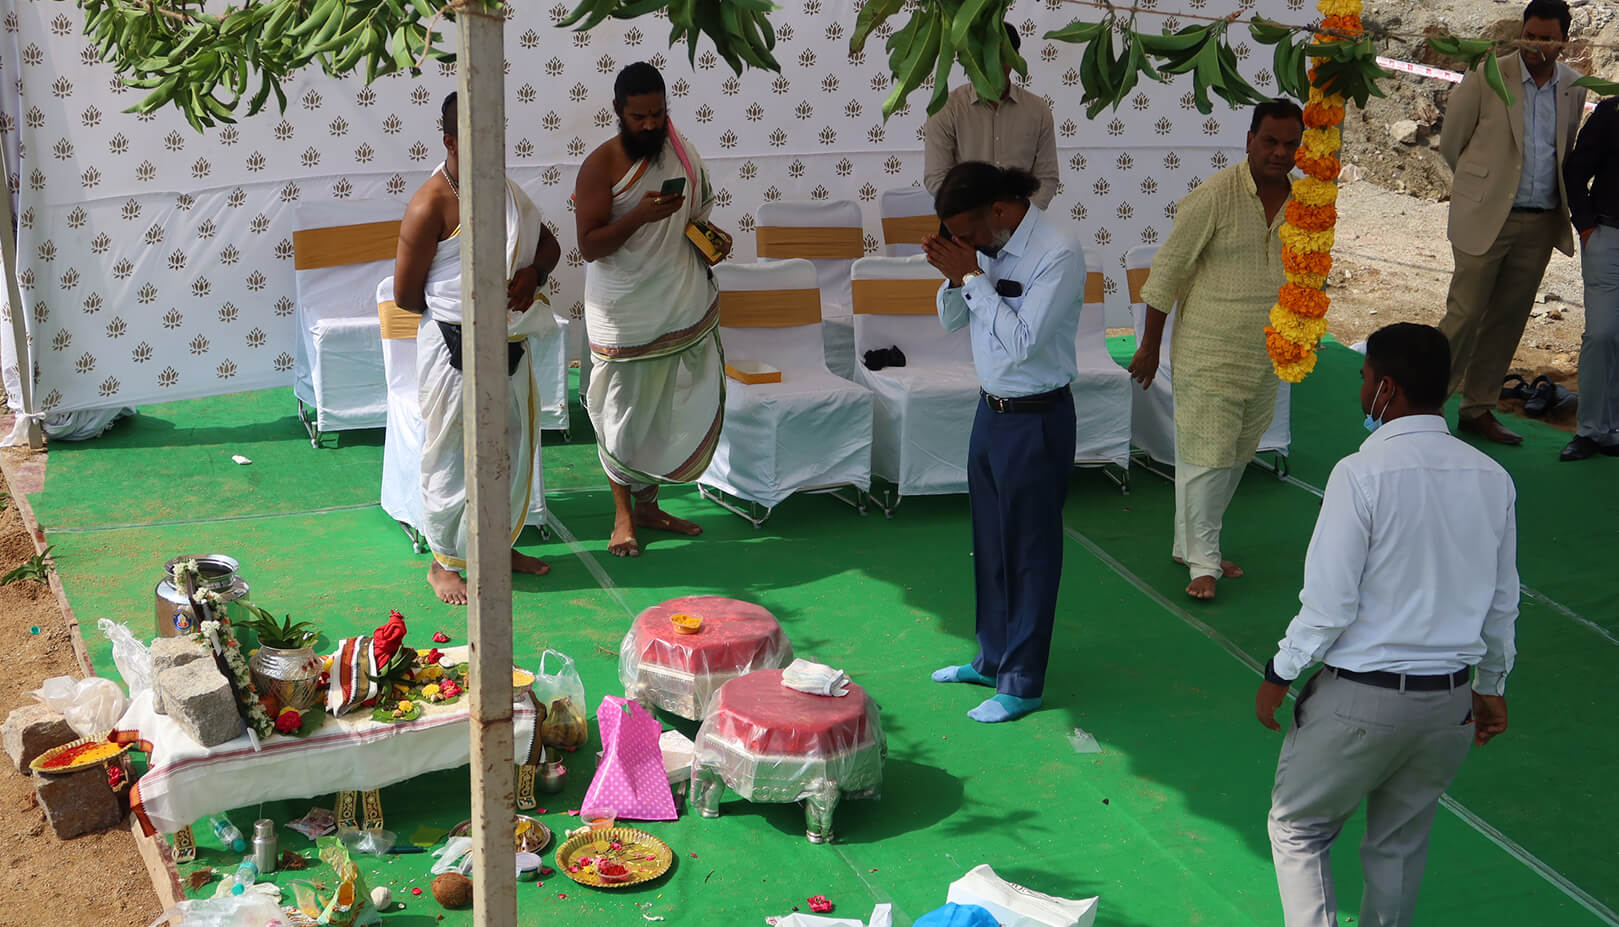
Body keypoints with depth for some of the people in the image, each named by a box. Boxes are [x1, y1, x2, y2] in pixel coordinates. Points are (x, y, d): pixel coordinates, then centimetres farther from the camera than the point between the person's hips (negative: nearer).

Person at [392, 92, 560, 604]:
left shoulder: (505, 190, 7)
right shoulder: (430, 206, -16)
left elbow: (549, 244, 16)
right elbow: (405, 295, -14)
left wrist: (533, 272, -7)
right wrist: (459, 309, -2)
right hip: (454, 349, -7)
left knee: (512, 451, 18)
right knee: (451, 458, 3)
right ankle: (444, 562, 19)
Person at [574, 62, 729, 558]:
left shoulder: (681, 152, 7)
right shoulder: (601, 165, -11)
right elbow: (589, 246, -15)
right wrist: (639, 216, -29)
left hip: (681, 307, 5)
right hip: (625, 313, -5)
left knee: (665, 410, 12)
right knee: (623, 413, 4)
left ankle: (648, 504, 27)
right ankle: (624, 517, 17)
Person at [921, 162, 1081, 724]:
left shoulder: (1058, 256, -21)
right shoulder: (988, 246, 2)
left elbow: (1022, 342, -27)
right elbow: (952, 321, 11)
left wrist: (972, 275, -23)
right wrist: (953, 276, -9)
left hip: (1036, 420, -8)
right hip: (992, 409, 8)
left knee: (1030, 550, 4)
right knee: (989, 542, 19)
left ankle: (1022, 684, 16)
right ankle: (993, 659, 36)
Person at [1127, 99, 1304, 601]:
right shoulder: (1214, 197, -16)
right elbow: (1167, 269, -11)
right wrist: (1151, 344, -9)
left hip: (1266, 355, 7)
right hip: (1209, 351, -6)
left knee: (1237, 456, 14)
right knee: (1205, 455, -4)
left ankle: (1191, 544, 29)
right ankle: (1201, 562, 7)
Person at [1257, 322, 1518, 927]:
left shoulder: (1362, 474, -19)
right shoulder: (1492, 479, -1)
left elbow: (1328, 605, -18)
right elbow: (1503, 602, 8)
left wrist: (1279, 674, -3)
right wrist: (1492, 686, 22)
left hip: (1361, 698, -5)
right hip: (1450, 701, 6)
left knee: (1298, 828, 13)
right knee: (1402, 844, 21)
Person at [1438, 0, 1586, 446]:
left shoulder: (1574, 87, 7)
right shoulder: (1485, 78, -7)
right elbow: (1451, 142, 2)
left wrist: (1563, 200, 16)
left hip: (1540, 224, 4)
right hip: (1487, 218, -4)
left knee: (1508, 321, 9)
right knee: (1465, 314, -6)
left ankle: (1477, 409, 19)